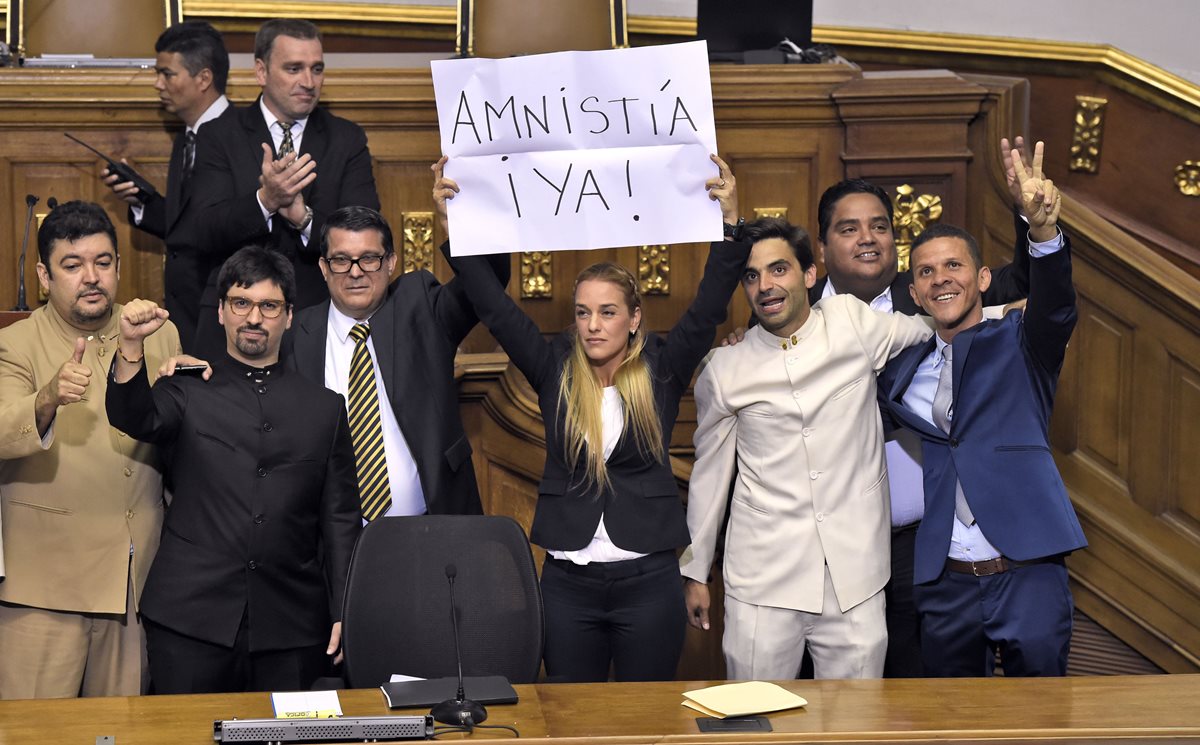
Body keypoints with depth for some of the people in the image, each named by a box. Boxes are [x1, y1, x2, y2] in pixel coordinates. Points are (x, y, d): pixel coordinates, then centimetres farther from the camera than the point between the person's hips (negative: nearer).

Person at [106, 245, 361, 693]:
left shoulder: (324, 408, 14)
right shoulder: (187, 392, 11)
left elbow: (341, 520, 12)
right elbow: (134, 420, -11)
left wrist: (344, 614, 5)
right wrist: (131, 345, -28)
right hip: (190, 620, -1)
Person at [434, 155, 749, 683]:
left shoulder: (661, 371, 1)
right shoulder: (555, 371, 3)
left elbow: (708, 309, -9)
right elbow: (494, 308, -2)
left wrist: (730, 224, -21)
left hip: (649, 580, -1)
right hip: (568, 581, 1)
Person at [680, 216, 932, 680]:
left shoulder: (853, 323, 1)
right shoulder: (723, 370, 4)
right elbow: (709, 474, 13)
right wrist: (695, 573, 16)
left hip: (856, 579, 0)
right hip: (762, 582, 0)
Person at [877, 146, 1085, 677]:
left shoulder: (1019, 344, 4)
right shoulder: (902, 372, 14)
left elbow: (1054, 308, -16)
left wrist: (1043, 229, -36)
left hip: (1027, 574, -3)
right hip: (945, 586, 3)